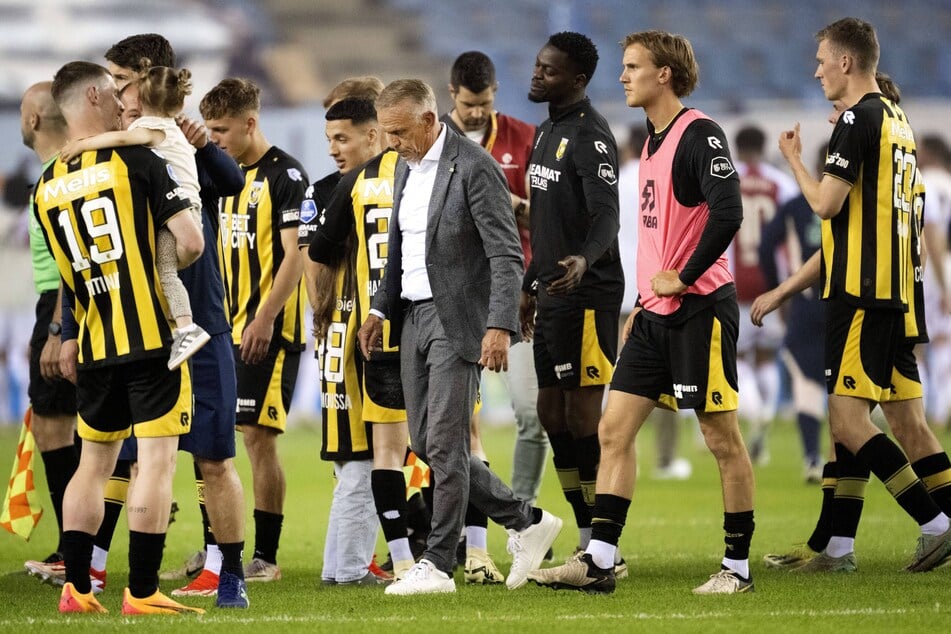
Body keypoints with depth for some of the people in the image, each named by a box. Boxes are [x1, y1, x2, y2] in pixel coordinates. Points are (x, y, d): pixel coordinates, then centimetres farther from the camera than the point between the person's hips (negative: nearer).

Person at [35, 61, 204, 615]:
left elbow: (70, 281, 14)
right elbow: (191, 242, -12)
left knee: (95, 461, 15)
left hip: (96, 345, 6)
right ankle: (142, 592, -8)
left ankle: (76, 588, 11)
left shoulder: (47, 188, 8)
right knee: (157, 457, -4)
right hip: (152, 337, -6)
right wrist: (163, 273, 7)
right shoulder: (137, 161, -8)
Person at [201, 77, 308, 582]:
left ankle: (265, 556, -1)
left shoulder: (285, 175, -10)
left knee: (258, 436, -8)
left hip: (267, 330, -8)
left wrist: (263, 320, -21)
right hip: (224, 330, 8)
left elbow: (294, 256, -15)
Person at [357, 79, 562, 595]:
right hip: (413, 316, 9)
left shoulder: (474, 168, -14)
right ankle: (526, 522, 20)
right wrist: (381, 308, 15)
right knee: (424, 443, 8)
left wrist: (500, 326, -26)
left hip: (457, 320, -9)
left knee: (444, 444, -8)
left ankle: (437, 565, -2)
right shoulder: (406, 167, 13)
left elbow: (506, 256, -18)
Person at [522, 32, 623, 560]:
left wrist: (584, 260, -43)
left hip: (585, 296, -10)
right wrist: (531, 284, 26)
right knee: (551, 413, 10)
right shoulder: (547, 132, 16)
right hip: (552, 294, 10)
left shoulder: (589, 136, -13)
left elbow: (606, 216, -25)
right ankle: (587, 535, 16)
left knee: (582, 413, -7)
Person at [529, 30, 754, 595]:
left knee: (722, 437, -1)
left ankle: (738, 566, 7)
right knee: (615, 428, 3)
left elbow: (727, 213, -24)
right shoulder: (654, 141, 16)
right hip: (658, 314, 9)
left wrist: (682, 278, -18)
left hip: (699, 308, -9)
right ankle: (598, 562, 3)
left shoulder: (699, 134, -13)